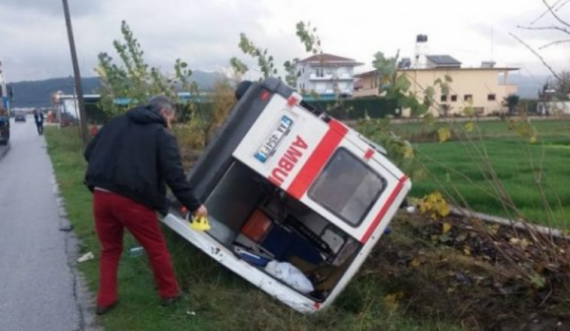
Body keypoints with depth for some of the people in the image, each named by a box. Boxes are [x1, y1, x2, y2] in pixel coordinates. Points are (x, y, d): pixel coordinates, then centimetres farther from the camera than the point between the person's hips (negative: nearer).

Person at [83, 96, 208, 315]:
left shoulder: (116, 123, 18)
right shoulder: (162, 135, 1)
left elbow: (89, 153, 21)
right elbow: (175, 176, -5)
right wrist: (194, 205, 2)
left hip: (101, 194, 6)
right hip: (132, 199, -5)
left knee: (110, 249, 22)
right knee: (156, 248, 12)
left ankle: (105, 300, 26)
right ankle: (170, 293, 24)